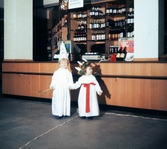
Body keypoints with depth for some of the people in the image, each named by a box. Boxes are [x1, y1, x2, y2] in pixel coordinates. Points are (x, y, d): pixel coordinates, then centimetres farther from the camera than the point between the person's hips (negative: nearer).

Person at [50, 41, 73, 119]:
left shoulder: (69, 73, 4)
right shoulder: (56, 72, 0)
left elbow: (70, 81, 1)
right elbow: (53, 80, -3)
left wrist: (70, 86, -15)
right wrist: (52, 85, -16)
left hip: (65, 89, 2)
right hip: (58, 89, -2)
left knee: (66, 100, 7)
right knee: (58, 101, -1)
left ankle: (65, 112, 18)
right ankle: (58, 113, 7)